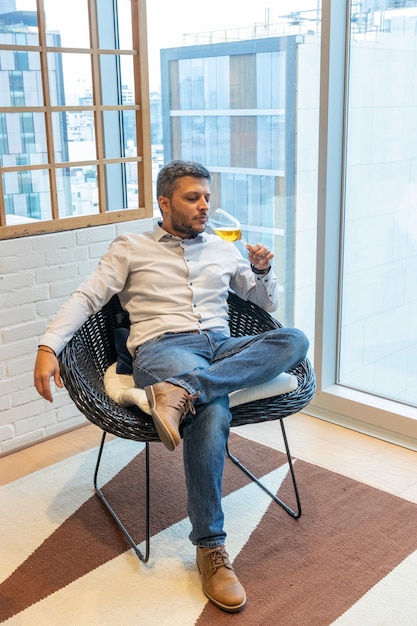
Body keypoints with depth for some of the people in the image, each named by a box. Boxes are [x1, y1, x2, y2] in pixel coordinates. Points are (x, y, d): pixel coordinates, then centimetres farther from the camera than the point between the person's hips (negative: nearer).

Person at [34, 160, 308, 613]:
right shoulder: (131, 249, 14)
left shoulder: (223, 249, 24)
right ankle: (209, 549, -29)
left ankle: (182, 391, -40)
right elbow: (86, 297, 4)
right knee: (212, 412, -38)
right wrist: (48, 346, -11)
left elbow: (268, 303, 29)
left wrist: (262, 270, 7)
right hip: (161, 348, -4)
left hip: (222, 345, 5)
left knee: (294, 340, -27)